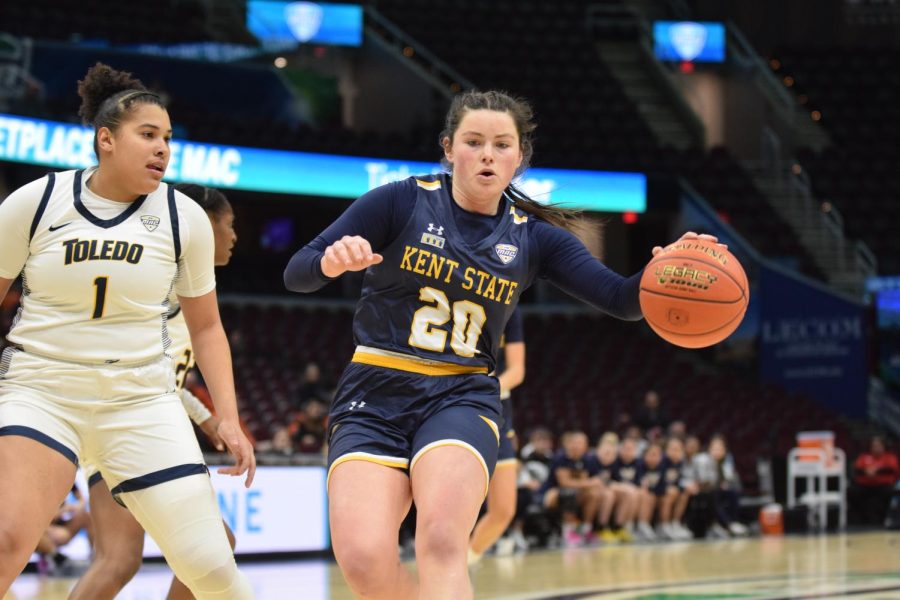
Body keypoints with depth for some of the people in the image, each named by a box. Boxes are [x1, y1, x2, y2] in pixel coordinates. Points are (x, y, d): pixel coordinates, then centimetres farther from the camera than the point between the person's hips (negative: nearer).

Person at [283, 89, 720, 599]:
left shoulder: (533, 236, 7)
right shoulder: (402, 202, -1)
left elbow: (622, 299, -1)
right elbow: (296, 274, -3)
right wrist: (333, 261, -26)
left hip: (461, 399, 1)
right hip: (374, 399, -1)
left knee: (442, 542, -30)